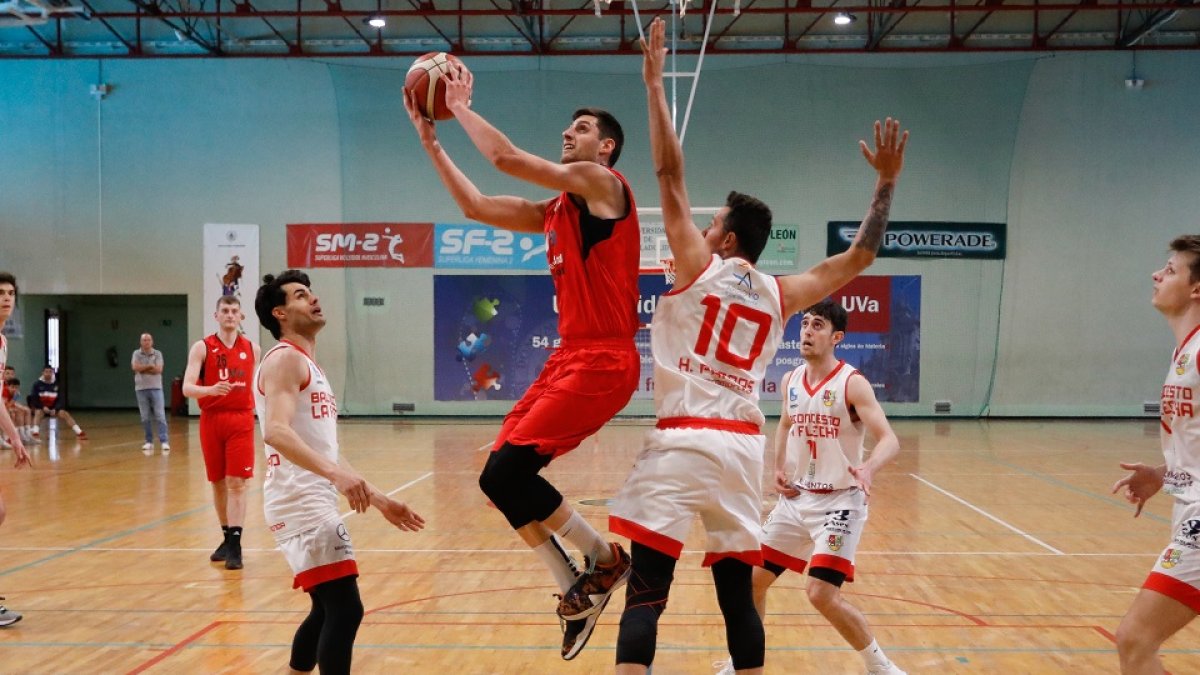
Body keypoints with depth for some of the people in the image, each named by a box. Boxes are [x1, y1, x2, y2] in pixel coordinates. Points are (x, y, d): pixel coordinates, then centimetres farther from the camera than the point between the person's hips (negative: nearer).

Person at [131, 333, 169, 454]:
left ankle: (164, 441, -8)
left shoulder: (157, 354, 3)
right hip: (141, 388, 1)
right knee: (145, 418, 5)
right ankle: (149, 442, 13)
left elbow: (158, 370, -10)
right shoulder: (136, 353, 6)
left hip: (156, 388, -1)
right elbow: (135, 367, -11)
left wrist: (143, 368, -8)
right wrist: (150, 366, -9)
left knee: (160, 416, -6)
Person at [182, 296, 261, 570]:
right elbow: (187, 388, -12)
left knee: (237, 482, -7)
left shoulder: (252, 349, 5)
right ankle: (227, 538, 25)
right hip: (212, 419, 0)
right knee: (218, 482, 10)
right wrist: (211, 390, -32)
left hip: (241, 420, 0)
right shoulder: (202, 348, -2)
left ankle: (235, 545, -9)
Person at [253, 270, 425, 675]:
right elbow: (277, 432, -26)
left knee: (328, 610, 19)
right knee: (345, 609, -13)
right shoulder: (285, 359, -8)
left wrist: (379, 501, 23)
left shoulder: (308, 366, 22)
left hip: (314, 502, 10)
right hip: (301, 503, -10)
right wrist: (337, 474, -38)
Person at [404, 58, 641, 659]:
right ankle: (577, 591, 15)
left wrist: (462, 106, 2)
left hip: (603, 362, -9)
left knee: (506, 470, -16)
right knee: (501, 477, 4)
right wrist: (429, 138, 18)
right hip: (569, 357, 9)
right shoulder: (555, 210, 20)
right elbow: (476, 206, 20)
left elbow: (506, 158, -13)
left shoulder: (601, 182, -5)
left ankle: (604, 559, 2)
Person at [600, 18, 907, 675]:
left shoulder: (699, 267, 2)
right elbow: (859, 256, 21)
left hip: (683, 440, -5)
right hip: (743, 445, 5)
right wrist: (886, 182, 24)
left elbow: (669, 173, 1)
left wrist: (654, 83, 6)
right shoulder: (779, 295, 13)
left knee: (645, 592, -8)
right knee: (737, 592, 13)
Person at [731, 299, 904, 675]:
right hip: (797, 498, 6)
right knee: (752, 579, 8)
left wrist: (869, 468, -43)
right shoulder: (790, 381, 4)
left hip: (839, 502, -6)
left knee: (822, 593, -16)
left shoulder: (851, 383, -14)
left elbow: (889, 440, -23)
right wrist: (779, 469, 8)